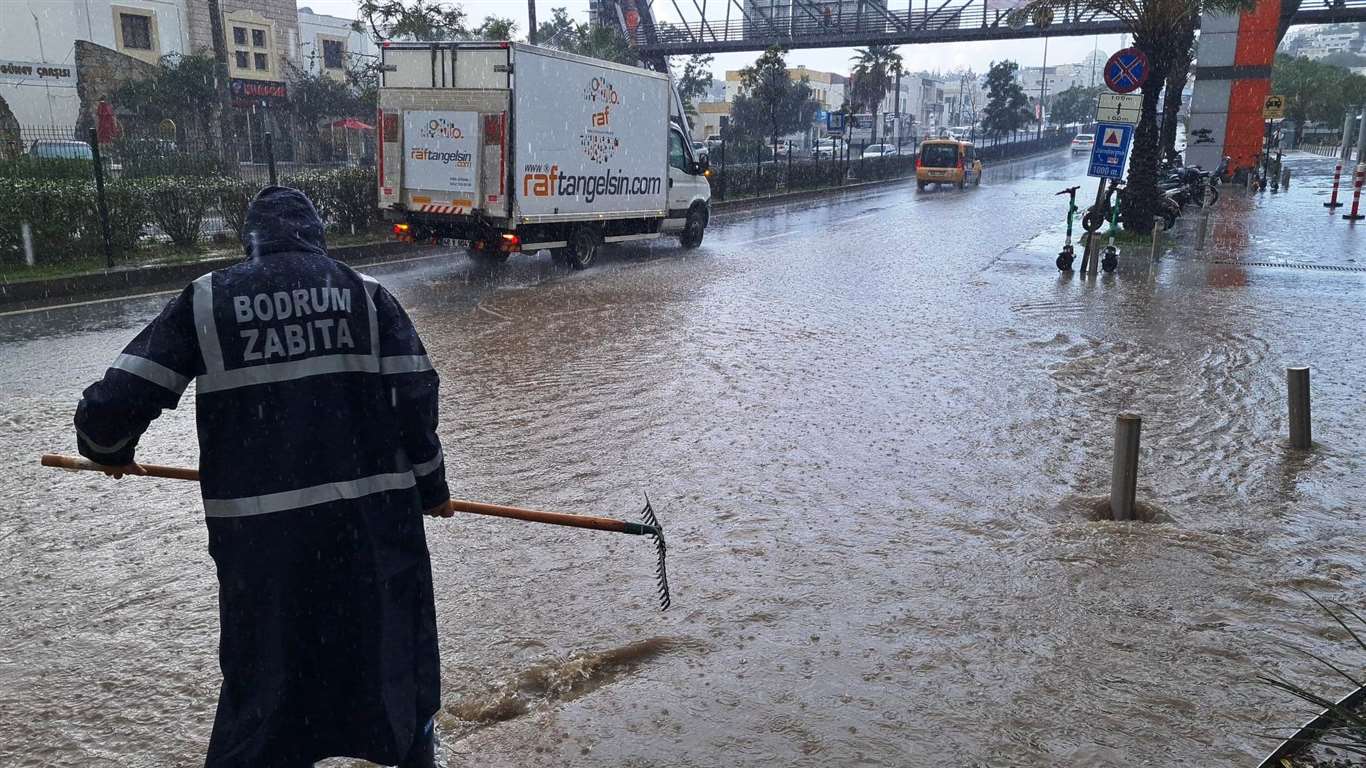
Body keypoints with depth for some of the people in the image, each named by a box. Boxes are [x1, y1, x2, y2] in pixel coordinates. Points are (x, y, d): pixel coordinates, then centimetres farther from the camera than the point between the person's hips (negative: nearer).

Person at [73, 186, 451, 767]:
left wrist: (107, 450, 21)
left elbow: (117, 401, -2)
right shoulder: (365, 293, 1)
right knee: (391, 633, 21)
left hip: (259, 527, -1)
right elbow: (416, 395, -3)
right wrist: (431, 485, 10)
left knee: (265, 662, 16)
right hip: (371, 512, 1)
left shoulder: (205, 299, 0)